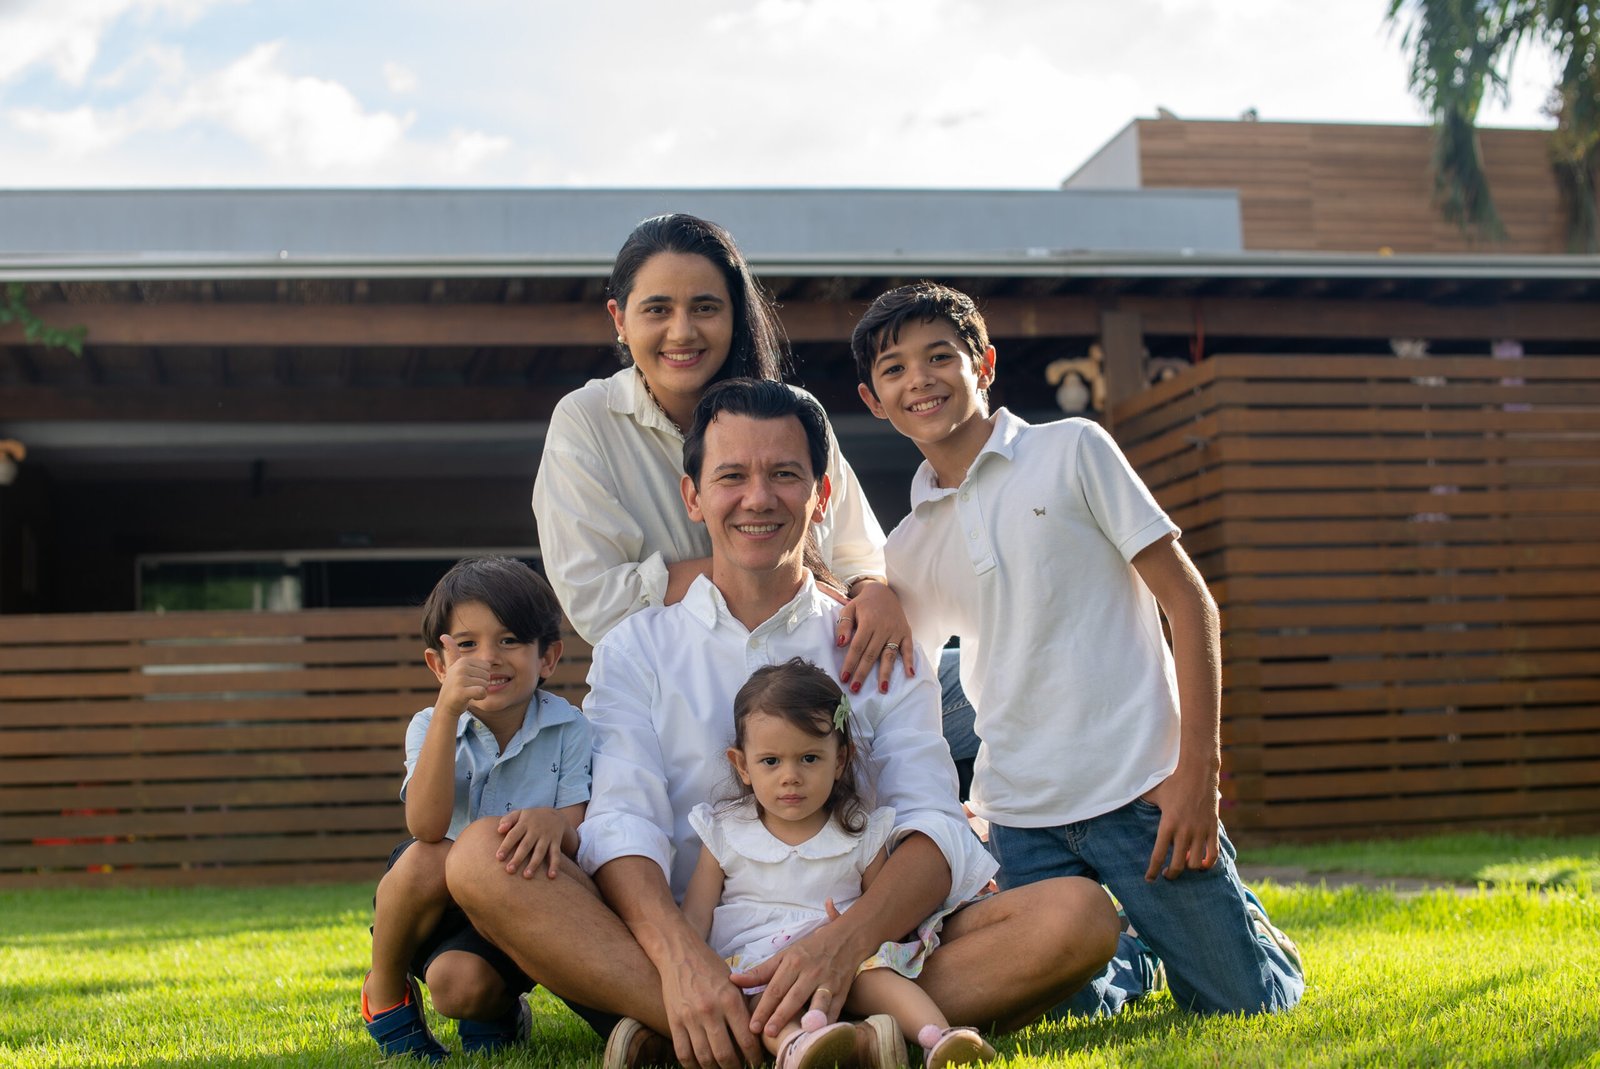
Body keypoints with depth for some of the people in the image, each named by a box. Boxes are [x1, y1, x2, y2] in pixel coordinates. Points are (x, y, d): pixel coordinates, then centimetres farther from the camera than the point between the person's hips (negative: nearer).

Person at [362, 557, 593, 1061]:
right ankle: (386, 991, -4)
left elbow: (575, 844, -16)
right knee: (427, 860, -32)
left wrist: (552, 823, -42)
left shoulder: (569, 730, -7)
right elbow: (427, 829, -27)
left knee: (460, 984, -31)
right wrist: (448, 708, -37)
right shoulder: (431, 727, -8)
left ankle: (496, 1006, 8)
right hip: (439, 903, 1)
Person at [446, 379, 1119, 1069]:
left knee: (1081, 914, -24)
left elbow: (933, 829, -2)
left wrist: (842, 944, -25)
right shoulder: (636, 649, 11)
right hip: (684, 954, -1)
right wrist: (681, 960, -27)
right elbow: (621, 826, -5)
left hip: (857, 959, 1)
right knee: (480, 859, -25)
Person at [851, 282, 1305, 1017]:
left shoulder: (1071, 450, -1)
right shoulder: (908, 549, 10)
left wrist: (1195, 774, -11)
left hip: (1139, 787, -3)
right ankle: (1134, 952, 30)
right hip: (1021, 816, 4)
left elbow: (1189, 602, -4)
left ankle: (1249, 928, 31)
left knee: (1243, 1003, -2)